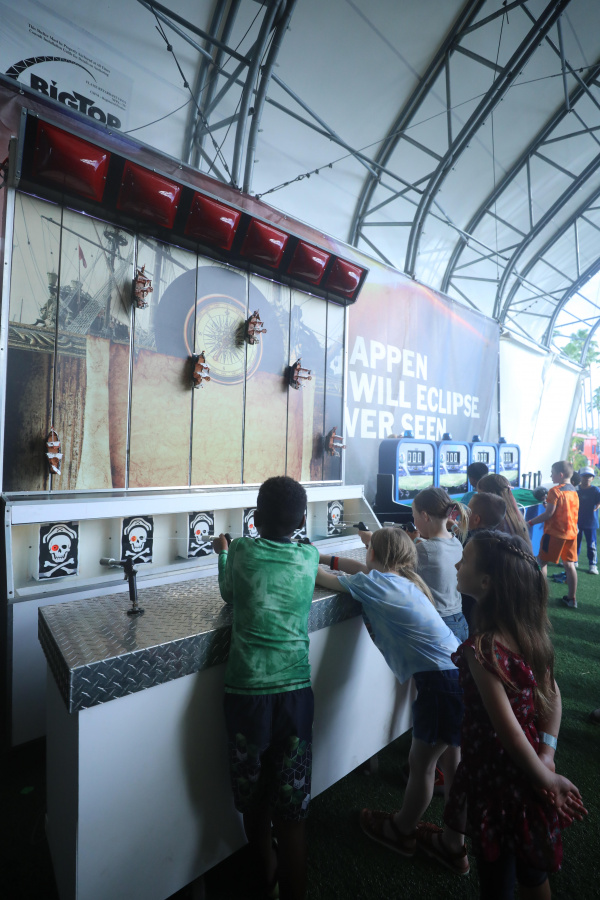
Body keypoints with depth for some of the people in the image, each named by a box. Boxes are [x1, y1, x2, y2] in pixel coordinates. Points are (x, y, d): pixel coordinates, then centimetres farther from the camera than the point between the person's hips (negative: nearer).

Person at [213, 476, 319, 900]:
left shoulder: (241, 551, -5)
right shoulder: (310, 557, -1)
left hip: (247, 690, 1)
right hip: (295, 690, 0)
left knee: (253, 798, 25)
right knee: (292, 810, 15)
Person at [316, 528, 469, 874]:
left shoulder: (376, 583, -12)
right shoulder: (403, 580, 11)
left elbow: (324, 579, -3)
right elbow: (364, 569, 25)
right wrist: (325, 557, 27)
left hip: (442, 680, -8)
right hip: (460, 671, 8)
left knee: (421, 764, 15)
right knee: (451, 760, 23)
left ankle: (401, 831, 39)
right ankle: (456, 845, 41)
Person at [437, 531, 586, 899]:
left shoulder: (482, 648, -33)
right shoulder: (530, 630, -10)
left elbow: (508, 730, -25)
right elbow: (552, 691, -2)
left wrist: (547, 779, -10)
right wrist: (547, 753, -5)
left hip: (496, 778, -6)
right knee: (531, 869, 31)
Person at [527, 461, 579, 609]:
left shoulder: (555, 491, -14)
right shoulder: (574, 491, 9)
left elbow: (549, 513, -17)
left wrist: (530, 522, -11)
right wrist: (548, 504, 21)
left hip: (554, 532, -7)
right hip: (571, 532, 7)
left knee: (542, 562, 3)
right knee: (569, 564, 11)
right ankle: (572, 599, 17)